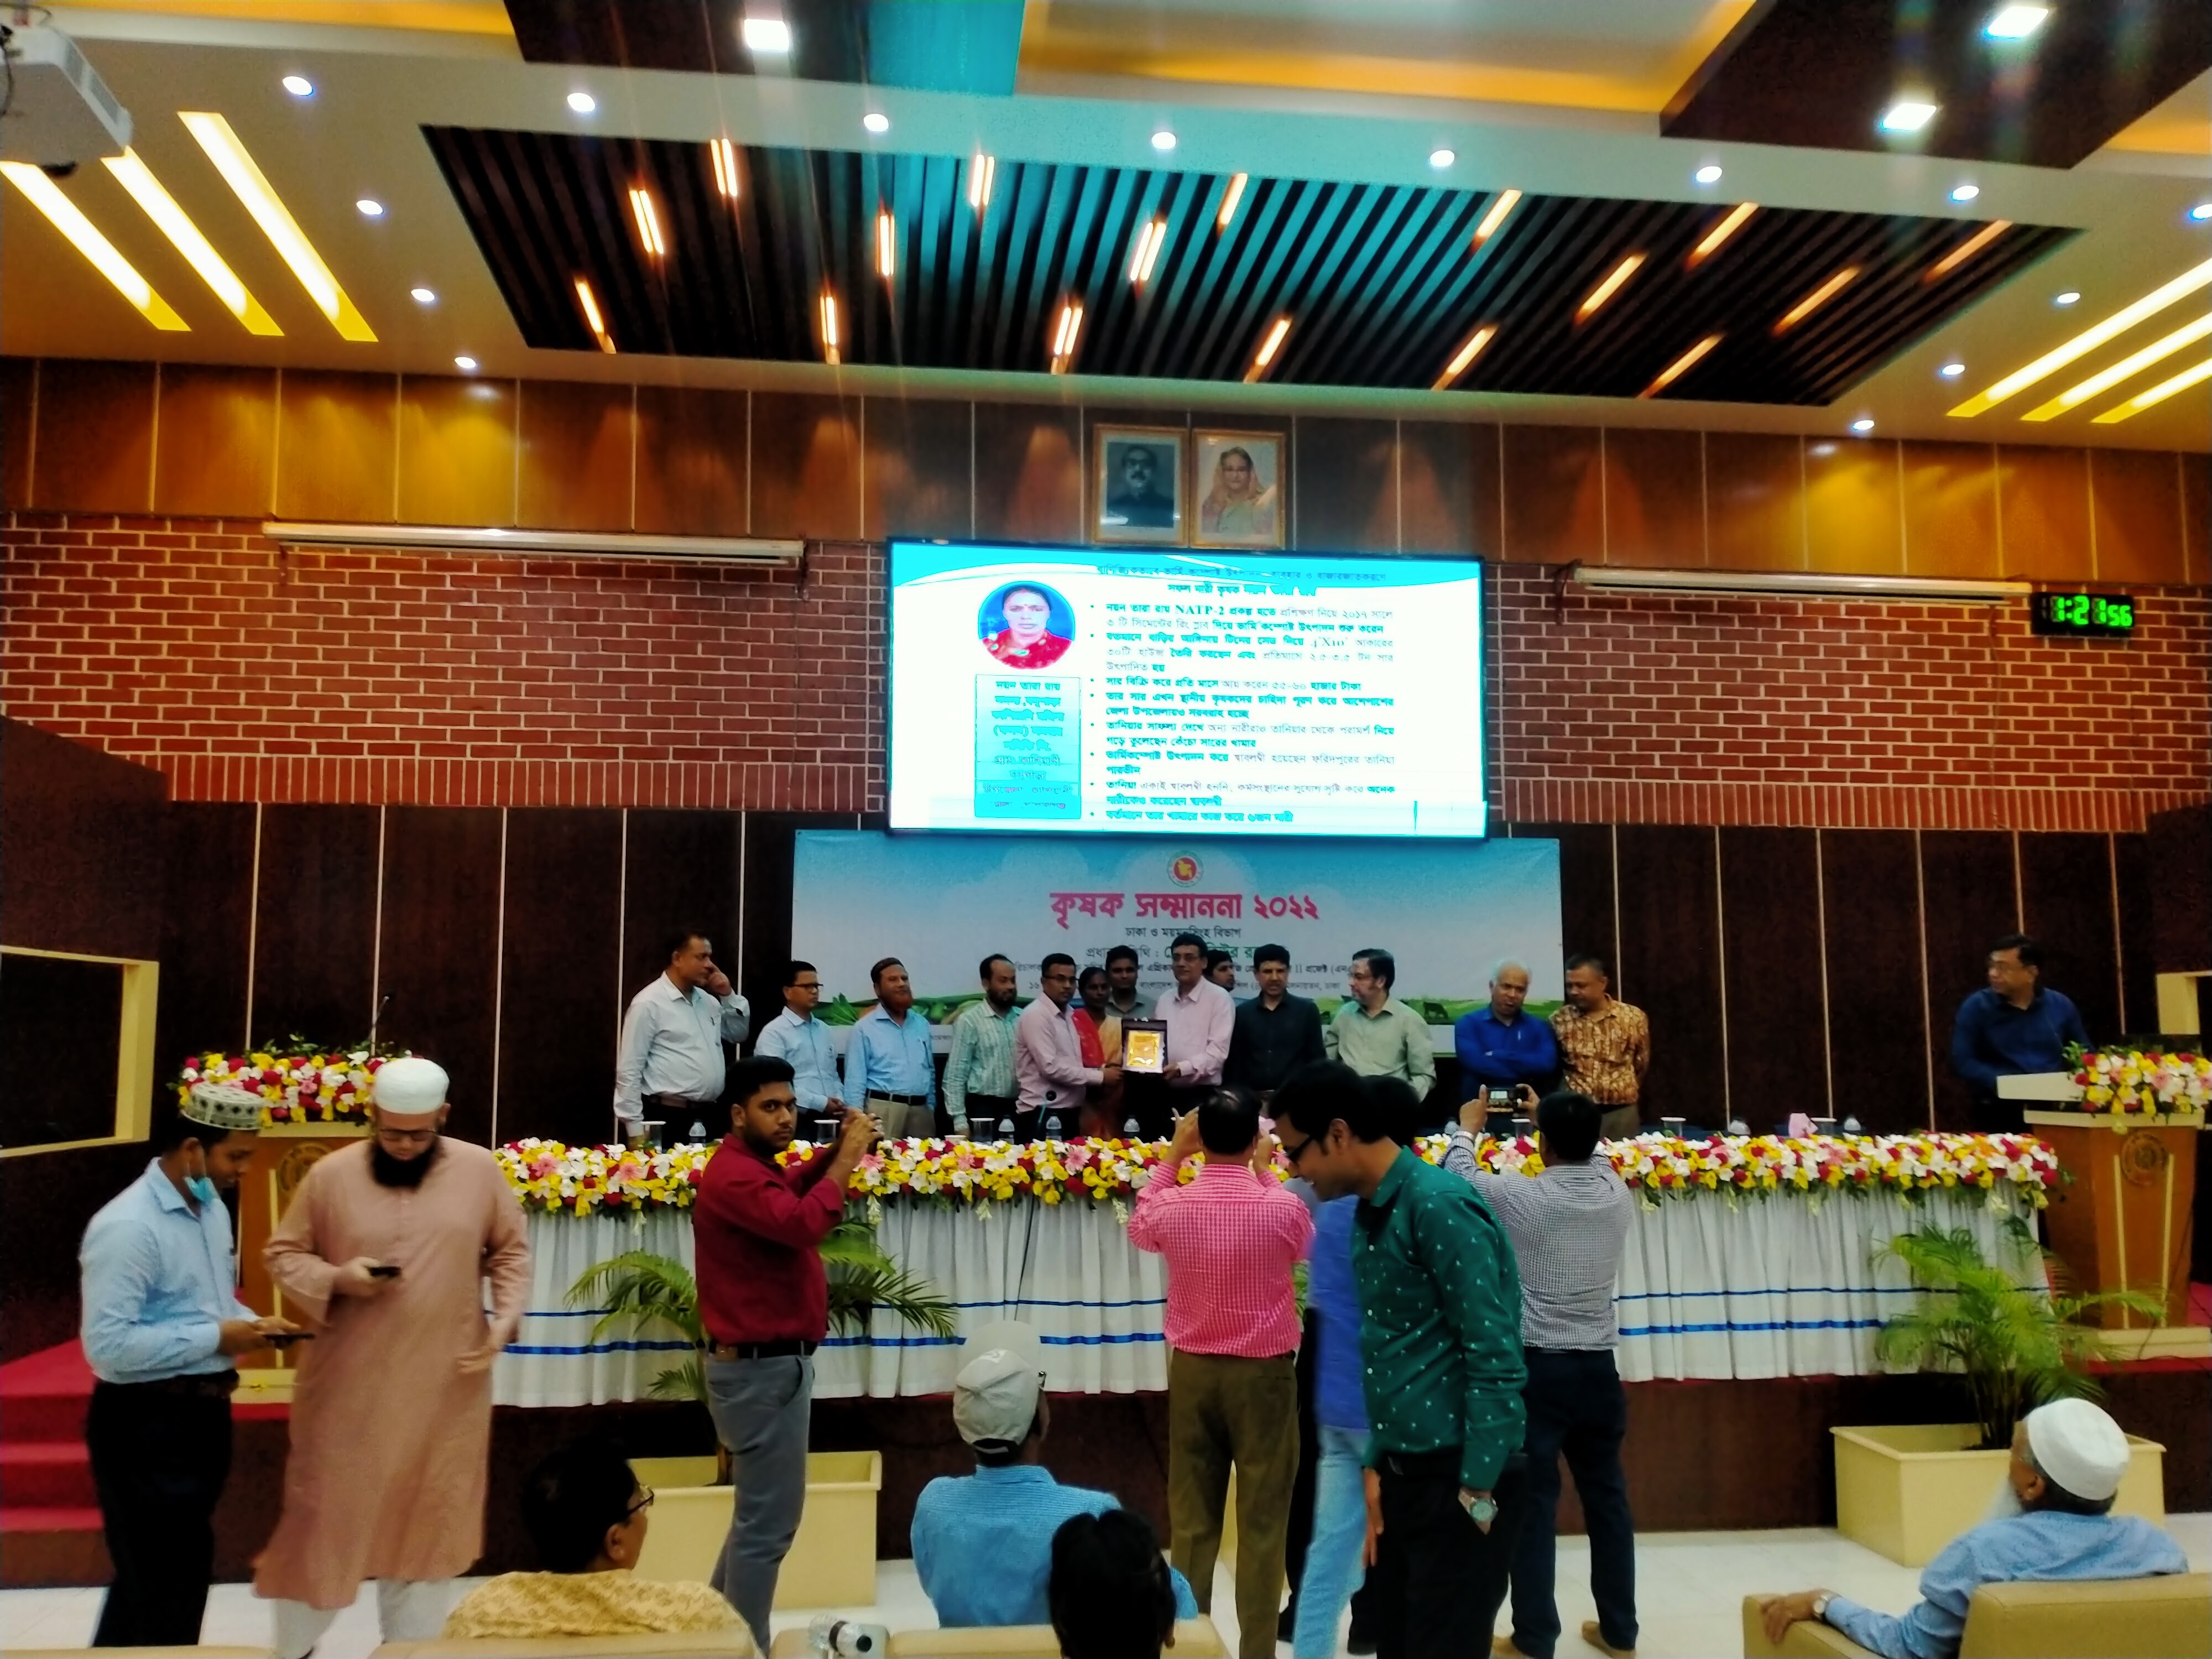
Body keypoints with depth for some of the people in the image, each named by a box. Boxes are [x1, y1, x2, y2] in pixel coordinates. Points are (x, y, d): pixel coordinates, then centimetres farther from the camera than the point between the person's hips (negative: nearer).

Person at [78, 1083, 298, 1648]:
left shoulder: (212, 1209, 7)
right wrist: (216, 1338, -22)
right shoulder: (127, 1226, -22)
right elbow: (107, 1344, -27)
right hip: (144, 1426, -9)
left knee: (184, 1571, 23)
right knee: (160, 1581, 4)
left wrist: (251, 1323, 0)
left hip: (203, 1412, 9)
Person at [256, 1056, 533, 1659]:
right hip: (348, 1387, -1)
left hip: (445, 1390, 1)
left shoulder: (480, 1170, -3)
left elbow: (511, 1250, 6)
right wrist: (336, 1278, -16)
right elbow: (282, 1253, 2)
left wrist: (506, 1318, -7)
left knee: (430, 1520, 13)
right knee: (324, 1512, 10)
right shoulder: (330, 1175, -5)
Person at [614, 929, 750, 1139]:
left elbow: (739, 1033, 23)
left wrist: (728, 996, 7)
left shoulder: (707, 1000, 13)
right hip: (668, 1118, -7)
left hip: (708, 1116, 7)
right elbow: (629, 1070, -11)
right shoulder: (649, 1003, -10)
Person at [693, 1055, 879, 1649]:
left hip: (771, 1362, 11)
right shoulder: (735, 1176, -21)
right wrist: (848, 1158, -24)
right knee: (770, 1520, -4)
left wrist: (837, 1151, 6)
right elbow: (804, 1222, -35)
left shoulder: (757, 1168, 12)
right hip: (763, 1369, -11)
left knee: (759, 1511, 21)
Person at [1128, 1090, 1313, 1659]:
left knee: (1191, 1519, 11)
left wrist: (1171, 1157, 15)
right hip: (1264, 1373, -2)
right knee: (1262, 1521, 7)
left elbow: (1138, 1229, 16)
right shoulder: (1282, 1207, -14)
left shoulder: (1172, 1205, -10)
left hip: (1192, 1370, 2)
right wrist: (1264, 1172, 14)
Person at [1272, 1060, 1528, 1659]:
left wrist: (1476, 1495, -17)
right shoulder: (1369, 1214, 11)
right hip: (1403, 1476, 8)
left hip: (1456, 1480, -8)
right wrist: (1376, 1469, 12)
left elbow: (1496, 1362, -18)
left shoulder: (1441, 1207, -16)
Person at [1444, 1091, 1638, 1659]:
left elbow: (1460, 1175, 4)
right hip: (1597, 1368, 5)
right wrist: (1560, 1119, 35)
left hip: (1537, 1368, -5)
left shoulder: (1522, 1197, -14)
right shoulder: (1618, 1196, -2)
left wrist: (1466, 1128, 22)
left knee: (1533, 1501, 2)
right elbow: (1591, 1157, 22)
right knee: (1607, 1496, 15)